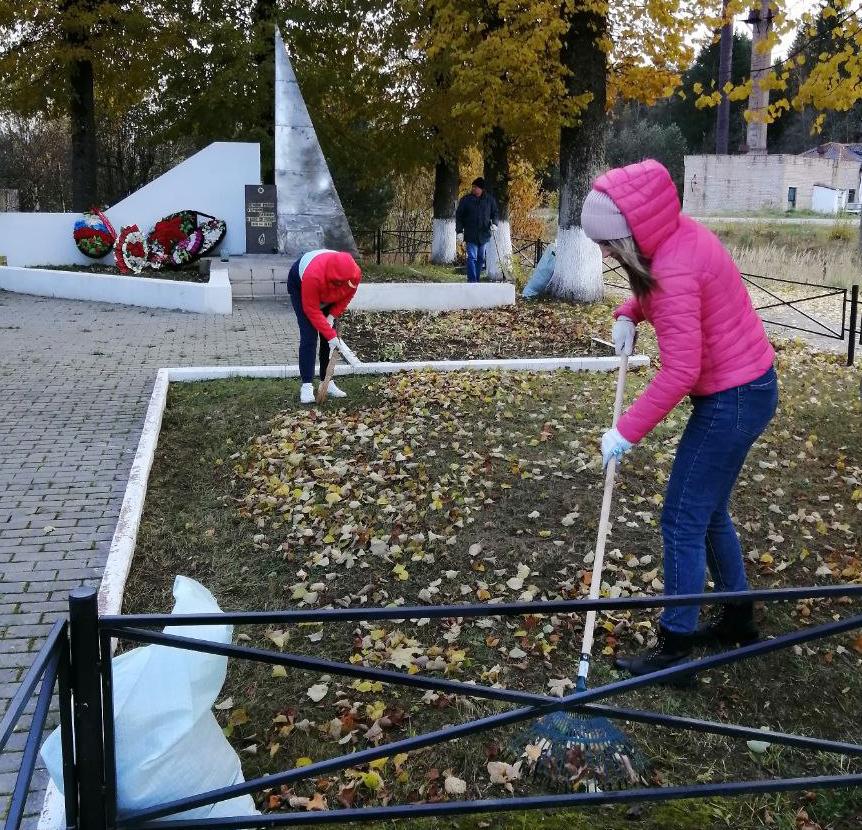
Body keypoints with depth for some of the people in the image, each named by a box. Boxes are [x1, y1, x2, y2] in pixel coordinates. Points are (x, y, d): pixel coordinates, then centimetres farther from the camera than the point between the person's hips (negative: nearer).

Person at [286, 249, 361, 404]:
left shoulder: (354, 274, -33)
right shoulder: (313, 275, -45)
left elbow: (346, 296, -10)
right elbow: (312, 310, -34)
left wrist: (332, 317, -20)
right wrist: (331, 335, -34)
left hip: (328, 295, 5)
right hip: (299, 284, -5)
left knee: (329, 337, -1)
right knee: (309, 336, -15)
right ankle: (306, 386, -13)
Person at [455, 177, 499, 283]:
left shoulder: (490, 199, 3)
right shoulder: (466, 199, -2)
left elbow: (495, 213, 14)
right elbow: (458, 215, 2)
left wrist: (494, 223, -5)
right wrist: (459, 231, -5)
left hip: (484, 234, 3)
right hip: (471, 235, -3)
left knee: (481, 258, 9)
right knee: (472, 257, -11)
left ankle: (476, 280, 19)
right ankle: (472, 280, -11)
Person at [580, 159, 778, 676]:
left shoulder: (675, 268, -28)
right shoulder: (679, 234, 1)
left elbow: (679, 372, -29)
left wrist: (627, 432, -23)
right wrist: (630, 314, 3)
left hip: (734, 398, -10)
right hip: (745, 386, 10)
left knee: (683, 521, -3)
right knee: (709, 511, 20)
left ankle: (676, 649, 7)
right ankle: (739, 618, 35)